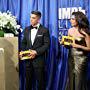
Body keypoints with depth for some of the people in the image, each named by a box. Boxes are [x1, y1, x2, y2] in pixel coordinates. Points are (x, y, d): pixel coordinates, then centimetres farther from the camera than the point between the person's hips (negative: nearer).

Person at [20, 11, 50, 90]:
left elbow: (47, 44, -9)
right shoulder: (27, 29, 12)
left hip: (39, 59, -4)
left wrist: (36, 52, -17)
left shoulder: (44, 30, -4)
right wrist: (22, 51, -2)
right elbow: (23, 43, 16)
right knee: (28, 80, 11)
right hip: (28, 59, 4)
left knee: (40, 80, 5)